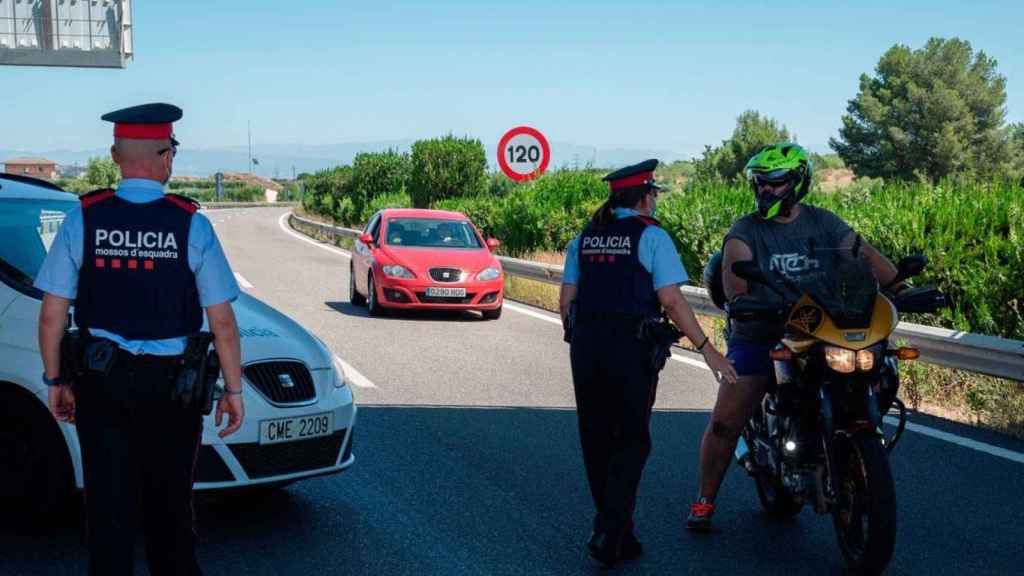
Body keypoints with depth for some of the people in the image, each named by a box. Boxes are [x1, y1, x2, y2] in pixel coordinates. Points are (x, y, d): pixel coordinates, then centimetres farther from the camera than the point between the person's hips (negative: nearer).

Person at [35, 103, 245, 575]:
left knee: (108, 503, 11)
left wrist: (54, 381, 7)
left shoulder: (83, 218, -5)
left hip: (101, 384, 1)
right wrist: (233, 388, 2)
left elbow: (52, 315, -4)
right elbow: (222, 320, -7)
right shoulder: (191, 225, -8)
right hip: (171, 383, -1)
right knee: (170, 507, 15)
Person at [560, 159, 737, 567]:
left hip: (585, 345, 5)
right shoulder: (651, 235, -5)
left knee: (597, 441, 13)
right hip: (631, 348, -5)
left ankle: (615, 532, 22)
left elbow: (566, 299, 9)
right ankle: (609, 533, -7)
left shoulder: (585, 237, 11)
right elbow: (671, 300, -12)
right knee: (631, 441, 3)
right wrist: (707, 349, -9)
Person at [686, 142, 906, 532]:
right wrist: (741, 301, -35)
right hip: (758, 339, -2)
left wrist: (899, 287, -14)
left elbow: (865, 255, 1)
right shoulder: (745, 231, 0)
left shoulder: (823, 223, 8)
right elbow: (733, 278, -15)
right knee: (724, 422, -7)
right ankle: (705, 500, 8)